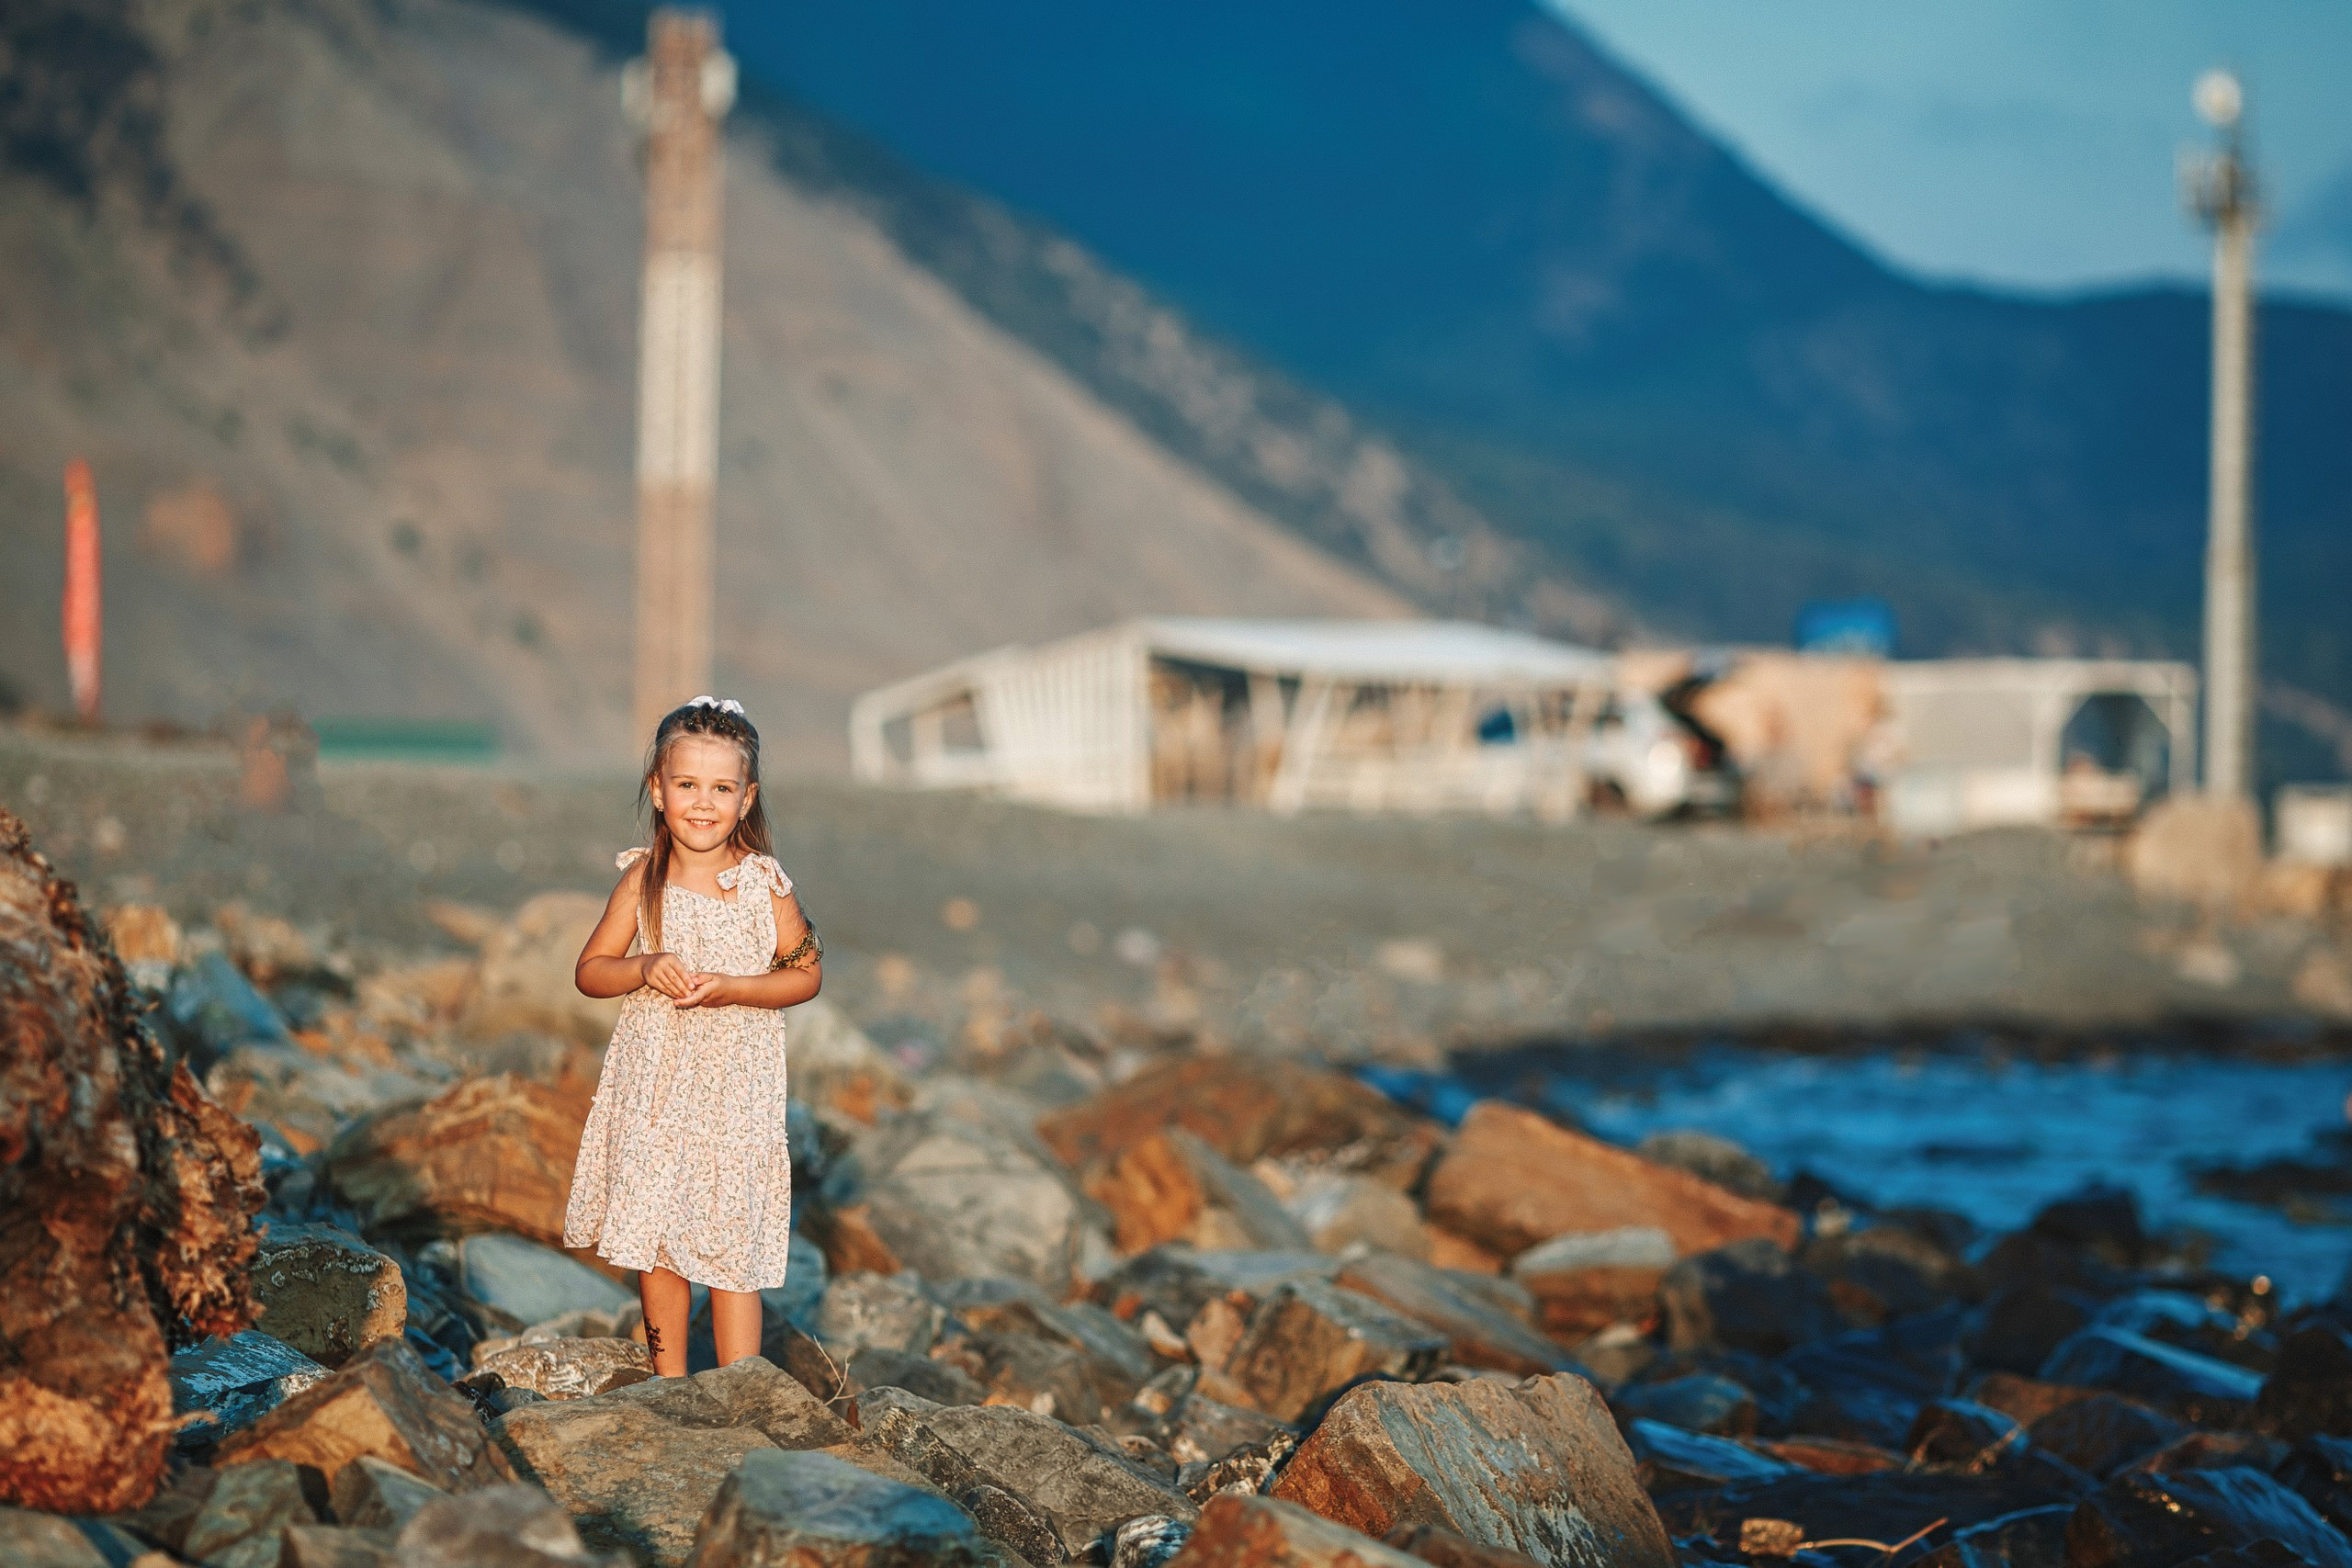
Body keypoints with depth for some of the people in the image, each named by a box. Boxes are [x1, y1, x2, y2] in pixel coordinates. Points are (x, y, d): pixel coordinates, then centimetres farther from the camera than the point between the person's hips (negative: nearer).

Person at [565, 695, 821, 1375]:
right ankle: (668, 1385, 22)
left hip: (734, 1091, -2)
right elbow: (589, 971, 5)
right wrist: (645, 969, -15)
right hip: (652, 1085, 2)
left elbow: (807, 974, -1)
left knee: (733, 1246, -1)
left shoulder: (763, 883, -5)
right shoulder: (643, 879, 0)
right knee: (654, 1242, 8)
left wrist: (730, 988, -16)